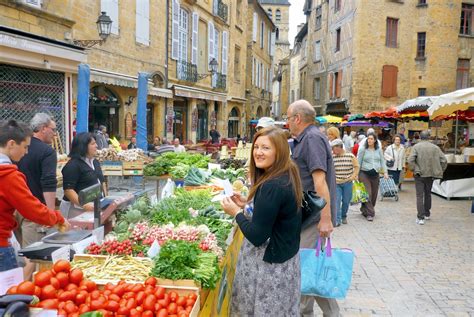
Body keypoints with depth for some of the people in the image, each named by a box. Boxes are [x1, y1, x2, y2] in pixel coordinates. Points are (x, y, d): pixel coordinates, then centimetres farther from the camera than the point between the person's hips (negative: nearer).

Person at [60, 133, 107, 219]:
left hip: (96, 206, 8)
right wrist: (84, 205, -28)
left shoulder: (95, 162, 13)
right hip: (77, 208, -8)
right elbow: (68, 190, -19)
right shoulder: (73, 165, -13)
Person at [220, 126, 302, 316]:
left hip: (269, 264, -9)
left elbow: (257, 236, -24)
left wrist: (236, 212, -11)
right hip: (284, 259, 10)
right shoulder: (288, 176, 3)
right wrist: (248, 204, 8)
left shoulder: (272, 186, -27)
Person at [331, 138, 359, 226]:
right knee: (337, 201, -9)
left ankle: (343, 217, 30)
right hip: (336, 183, 0)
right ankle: (337, 220, -8)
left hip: (347, 183, 0)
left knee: (346, 201, 8)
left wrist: (353, 176, -4)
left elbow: (356, 166, 4)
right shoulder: (332, 157, -1)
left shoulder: (350, 156, -4)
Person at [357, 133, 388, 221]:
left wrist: (385, 172, 2)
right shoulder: (363, 149, -2)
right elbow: (358, 162, 1)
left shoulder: (379, 150, 8)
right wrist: (356, 174, -1)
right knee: (367, 194, -10)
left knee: (374, 194, 7)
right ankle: (369, 214, -6)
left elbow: (382, 161, 12)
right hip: (364, 174, -4)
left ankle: (364, 210, 25)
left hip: (375, 174, 4)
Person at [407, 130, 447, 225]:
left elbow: (410, 160, -18)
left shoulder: (416, 147, -6)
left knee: (420, 196, -1)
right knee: (428, 194, 19)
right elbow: (444, 160, -3)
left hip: (419, 174, -3)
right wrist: (440, 171, 8)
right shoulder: (435, 147, 1)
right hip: (430, 174, 3)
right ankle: (427, 214, 32)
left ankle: (421, 217, -8)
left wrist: (414, 169, -5)